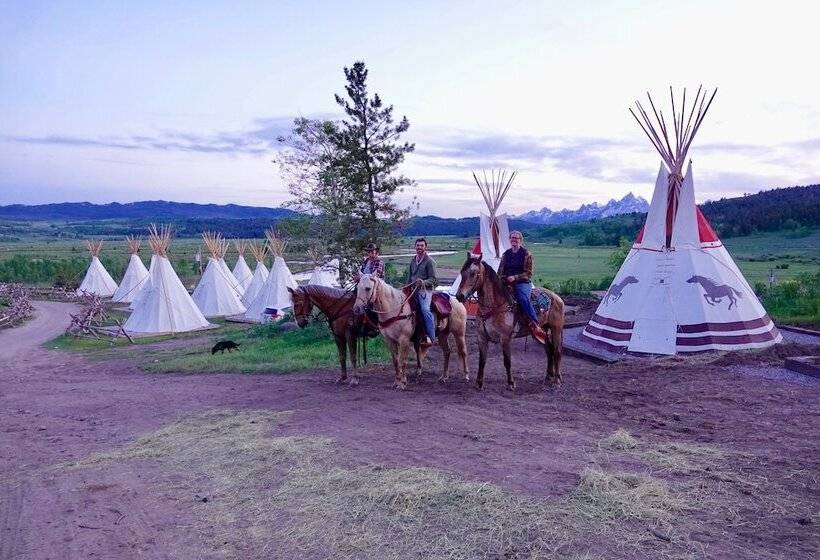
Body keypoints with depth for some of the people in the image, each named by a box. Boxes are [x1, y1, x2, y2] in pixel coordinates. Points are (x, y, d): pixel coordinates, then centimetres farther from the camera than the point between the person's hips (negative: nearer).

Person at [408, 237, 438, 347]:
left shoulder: (429, 261, -3)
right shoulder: (413, 261, 18)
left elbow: (433, 279, -7)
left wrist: (423, 282, -24)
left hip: (425, 290, -8)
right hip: (413, 290, 8)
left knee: (425, 309, -26)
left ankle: (431, 337, -27)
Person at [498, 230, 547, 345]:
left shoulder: (526, 254, 3)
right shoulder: (506, 254, 17)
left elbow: (528, 273, -3)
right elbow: (500, 271, 19)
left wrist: (515, 277, -15)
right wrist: (500, 280, -2)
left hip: (522, 283, -5)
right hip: (507, 283, 5)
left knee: (523, 298, -32)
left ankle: (536, 327, -35)